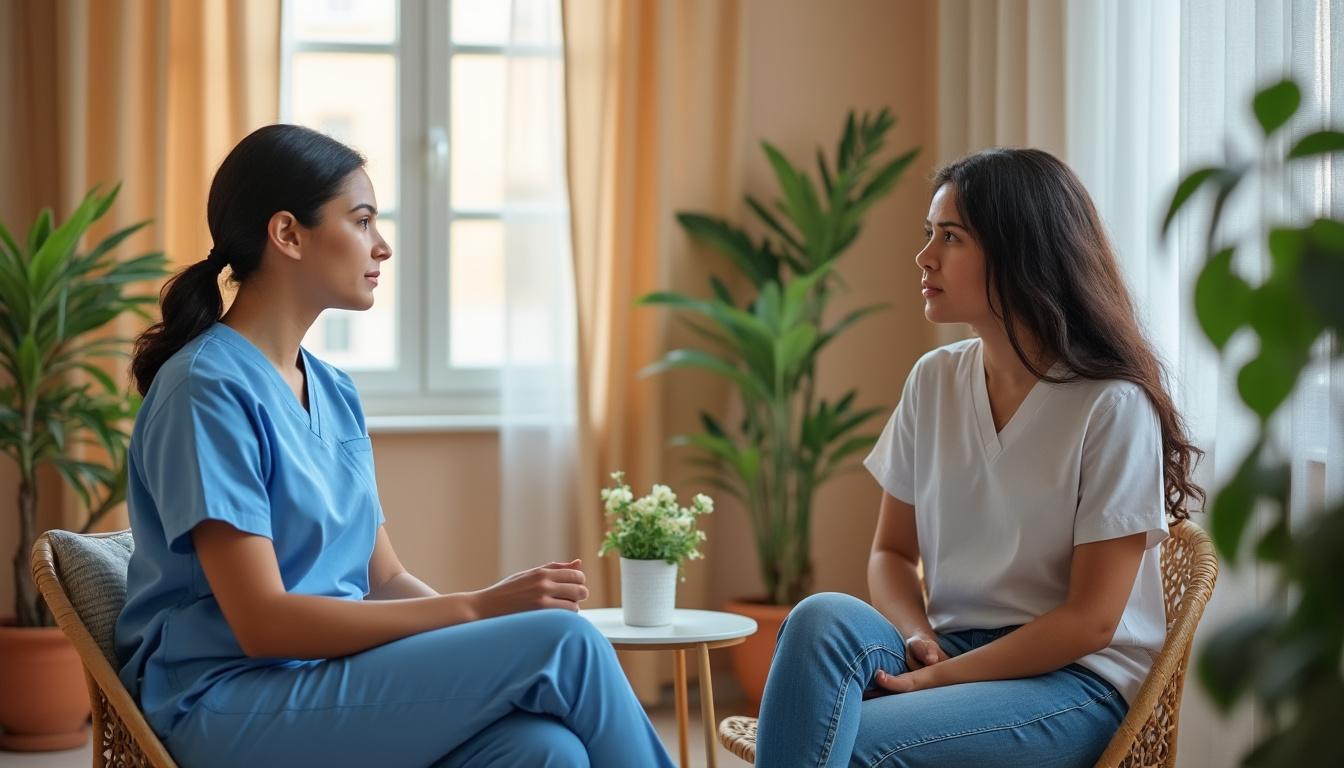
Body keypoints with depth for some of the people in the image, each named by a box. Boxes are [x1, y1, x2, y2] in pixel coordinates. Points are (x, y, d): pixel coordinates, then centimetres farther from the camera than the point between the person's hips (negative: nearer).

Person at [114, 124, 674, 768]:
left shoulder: (335, 394, 15)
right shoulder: (207, 389, -10)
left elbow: (385, 580, 13)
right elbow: (263, 623, -17)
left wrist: (491, 623, -8)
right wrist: (477, 610, -19)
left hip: (332, 676, 7)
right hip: (232, 710, -7)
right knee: (564, 642, -22)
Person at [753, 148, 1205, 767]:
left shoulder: (1113, 405, -11)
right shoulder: (934, 381, 8)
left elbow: (1092, 619, -11)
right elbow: (892, 552, 14)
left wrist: (942, 678, -16)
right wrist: (917, 640, -8)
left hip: (1075, 681, -5)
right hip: (952, 648, 6)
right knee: (825, 617, -29)